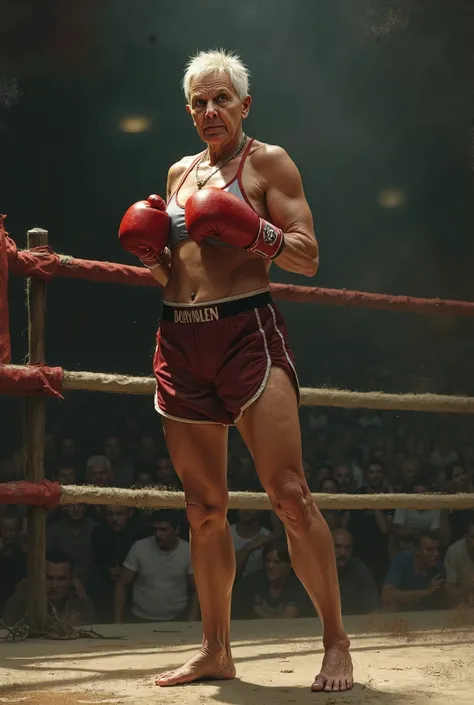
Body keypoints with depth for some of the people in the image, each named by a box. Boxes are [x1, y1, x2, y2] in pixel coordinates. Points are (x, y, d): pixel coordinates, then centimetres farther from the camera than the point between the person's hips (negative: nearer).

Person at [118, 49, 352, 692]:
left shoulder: (268, 161, 4)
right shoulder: (180, 173, 20)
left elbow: (308, 258, -2)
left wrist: (254, 231, -20)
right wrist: (150, 251, 5)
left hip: (246, 330, -5)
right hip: (180, 339, 6)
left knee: (290, 494, -14)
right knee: (203, 508, 8)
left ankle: (337, 644, -4)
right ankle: (216, 652, 17)